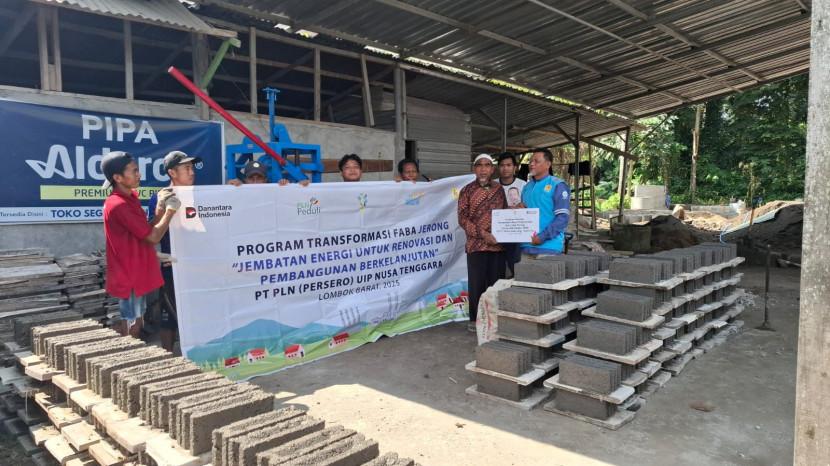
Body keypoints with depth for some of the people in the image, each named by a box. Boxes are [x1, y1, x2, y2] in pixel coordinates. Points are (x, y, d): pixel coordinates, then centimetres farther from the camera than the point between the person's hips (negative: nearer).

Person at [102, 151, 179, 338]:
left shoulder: (130, 197, 9)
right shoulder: (118, 205, -22)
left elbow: (147, 230, 10)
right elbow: (153, 237, -22)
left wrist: (161, 207, -2)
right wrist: (170, 210, -11)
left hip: (138, 273, 9)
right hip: (129, 276, -9)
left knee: (136, 322, 16)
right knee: (131, 326, -1)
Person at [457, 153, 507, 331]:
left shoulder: (500, 189, 9)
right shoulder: (467, 191, 0)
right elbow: (462, 219, -5)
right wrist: (483, 234, -15)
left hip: (498, 244, 3)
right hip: (476, 245, -3)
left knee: (496, 282, 7)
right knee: (476, 284, 1)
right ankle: (475, 319, 14)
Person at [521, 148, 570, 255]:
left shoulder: (558, 186, -4)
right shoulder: (527, 187, 16)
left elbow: (562, 217, -12)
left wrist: (542, 237, -18)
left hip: (548, 246, -6)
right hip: (525, 245, 6)